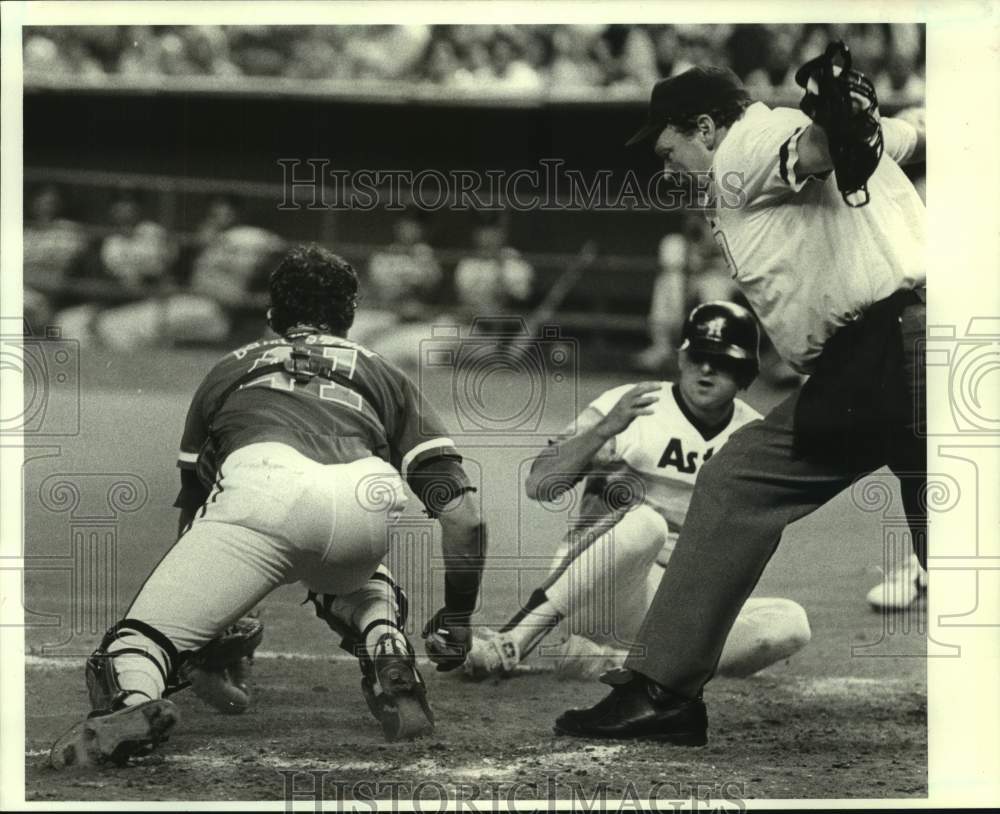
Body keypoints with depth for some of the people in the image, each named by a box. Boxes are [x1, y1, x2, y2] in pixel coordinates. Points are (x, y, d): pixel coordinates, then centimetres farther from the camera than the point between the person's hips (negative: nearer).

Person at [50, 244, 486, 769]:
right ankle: (388, 659, 6)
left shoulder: (228, 371, 40)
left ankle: (130, 696, -33)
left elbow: (190, 511, 48)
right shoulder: (382, 375, 37)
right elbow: (463, 512, 26)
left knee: (142, 634, 3)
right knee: (358, 585, 37)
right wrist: (456, 620, 37)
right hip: (365, 504, 2)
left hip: (258, 486, -2)